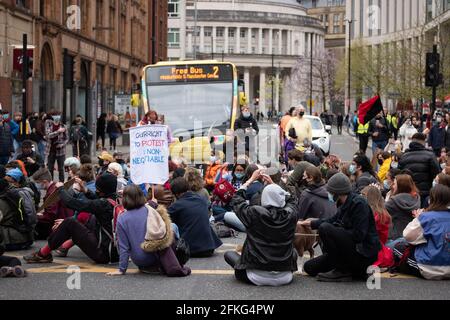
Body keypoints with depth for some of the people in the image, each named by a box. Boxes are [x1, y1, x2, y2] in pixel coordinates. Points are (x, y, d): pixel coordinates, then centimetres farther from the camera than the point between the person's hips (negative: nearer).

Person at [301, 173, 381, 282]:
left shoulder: (359, 204, -18)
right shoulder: (345, 204, 9)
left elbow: (358, 235, -24)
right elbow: (333, 220, 27)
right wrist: (312, 223, 29)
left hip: (364, 254, -10)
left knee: (325, 229, -23)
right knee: (309, 267, 9)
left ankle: (342, 272, -14)